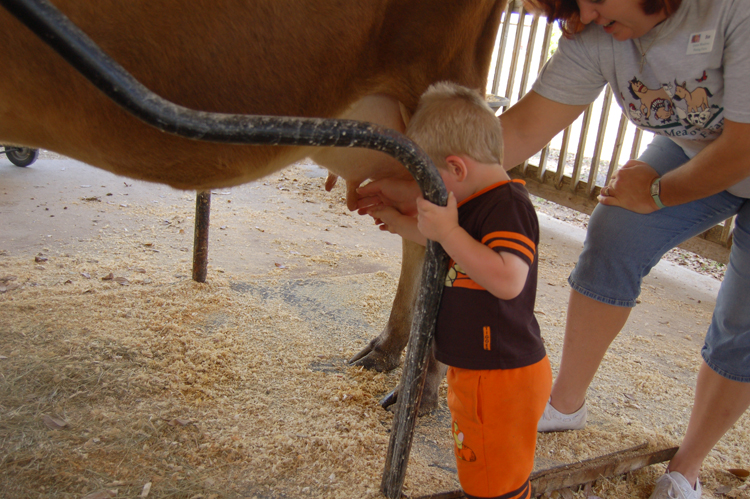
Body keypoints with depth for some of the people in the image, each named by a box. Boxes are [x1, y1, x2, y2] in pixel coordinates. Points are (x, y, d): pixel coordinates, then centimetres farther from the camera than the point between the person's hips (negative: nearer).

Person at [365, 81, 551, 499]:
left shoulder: (508, 205, -22)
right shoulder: (479, 203, 10)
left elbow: (507, 280, -36)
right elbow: (451, 246, 30)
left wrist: (448, 230, -33)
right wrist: (400, 223, 31)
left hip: (502, 377, -10)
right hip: (477, 369, 10)